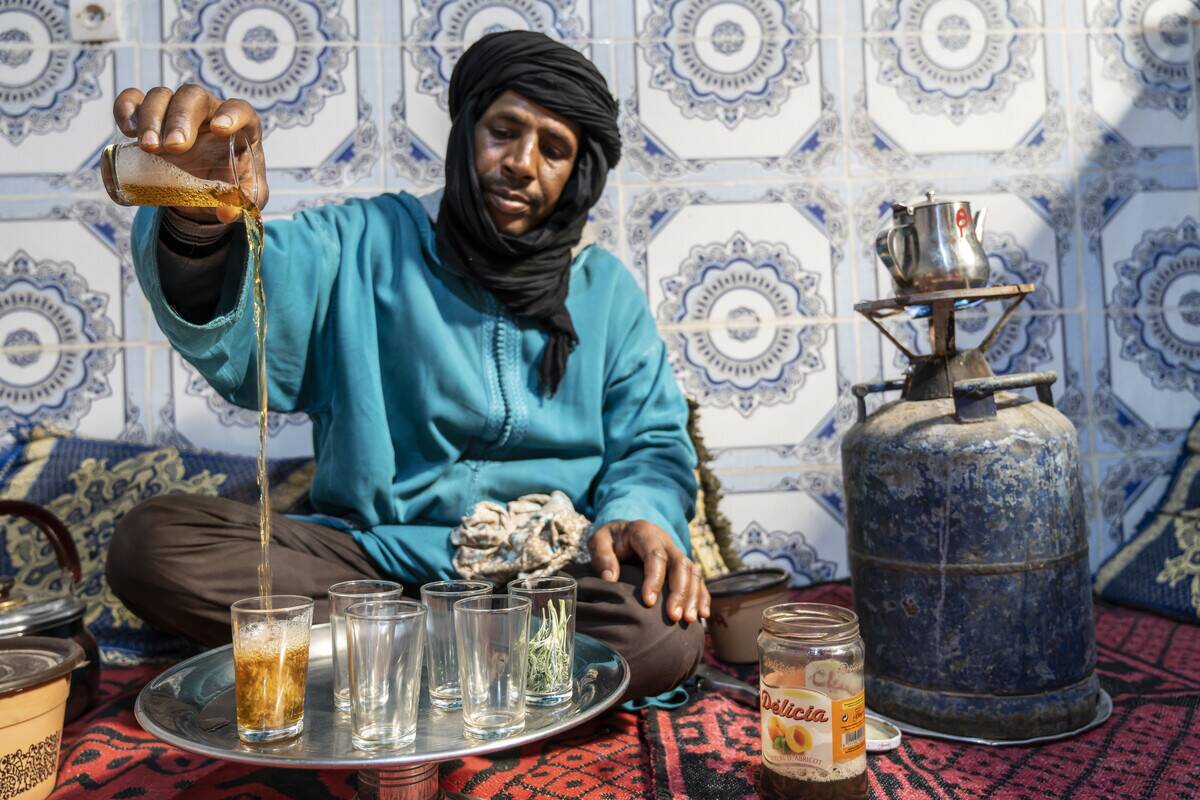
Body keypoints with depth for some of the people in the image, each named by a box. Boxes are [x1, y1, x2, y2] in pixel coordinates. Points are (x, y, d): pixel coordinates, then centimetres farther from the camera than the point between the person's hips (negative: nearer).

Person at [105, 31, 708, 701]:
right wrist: (200, 227, -38)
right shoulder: (369, 246, 5)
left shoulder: (608, 290, 11)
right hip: (370, 548, 1)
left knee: (663, 635, -30)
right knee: (151, 543, -20)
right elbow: (233, 327, -14)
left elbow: (653, 444, 9)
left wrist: (641, 515, -15)